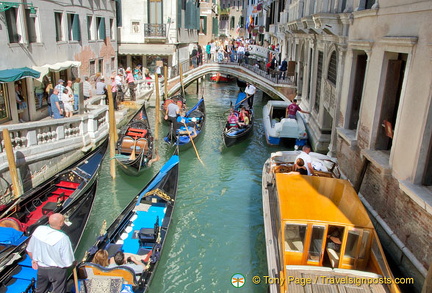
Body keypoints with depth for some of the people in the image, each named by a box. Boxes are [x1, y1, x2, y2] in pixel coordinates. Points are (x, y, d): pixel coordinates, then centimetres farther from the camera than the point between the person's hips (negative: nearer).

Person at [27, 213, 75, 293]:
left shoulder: (38, 230, -16)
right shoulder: (63, 238, -30)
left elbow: (29, 251, 0)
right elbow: (68, 263, -23)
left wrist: (34, 260, 18)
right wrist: (74, 262, -1)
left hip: (41, 268, 5)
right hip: (57, 270, -5)